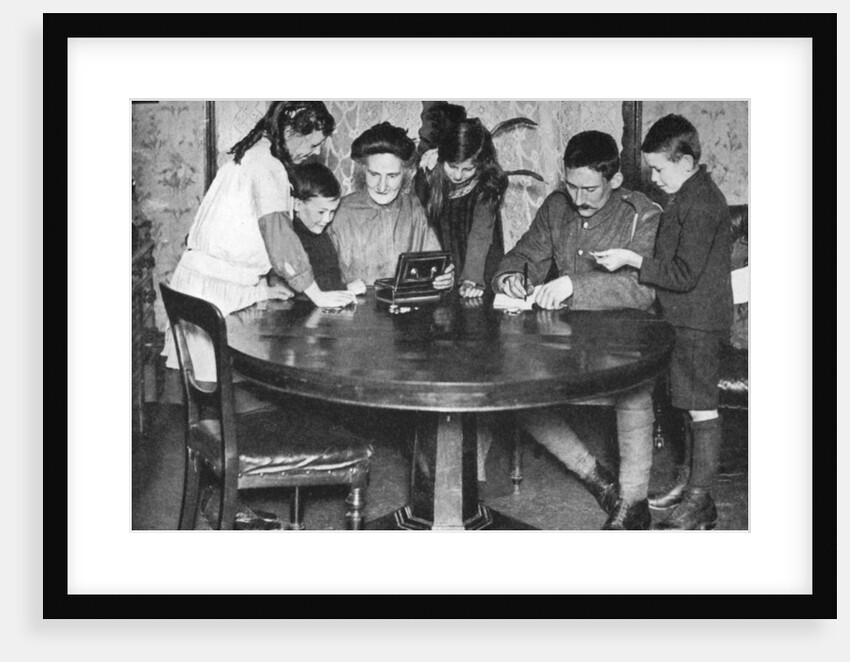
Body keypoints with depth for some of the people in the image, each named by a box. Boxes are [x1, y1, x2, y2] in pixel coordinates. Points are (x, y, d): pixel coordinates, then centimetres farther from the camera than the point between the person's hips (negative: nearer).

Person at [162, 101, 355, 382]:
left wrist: (258, 287, 17)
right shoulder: (268, 166, -15)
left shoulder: (253, 155, 15)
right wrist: (317, 295, -22)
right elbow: (278, 232, -24)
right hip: (214, 288, -9)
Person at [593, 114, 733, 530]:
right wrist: (636, 257, 11)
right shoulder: (691, 196, 13)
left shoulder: (700, 204, -19)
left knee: (700, 406, -5)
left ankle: (700, 504, 1)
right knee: (693, 404, 15)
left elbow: (685, 274, -22)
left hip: (697, 321, -10)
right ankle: (694, 486, 25)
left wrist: (632, 261, -18)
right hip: (687, 318, 10)